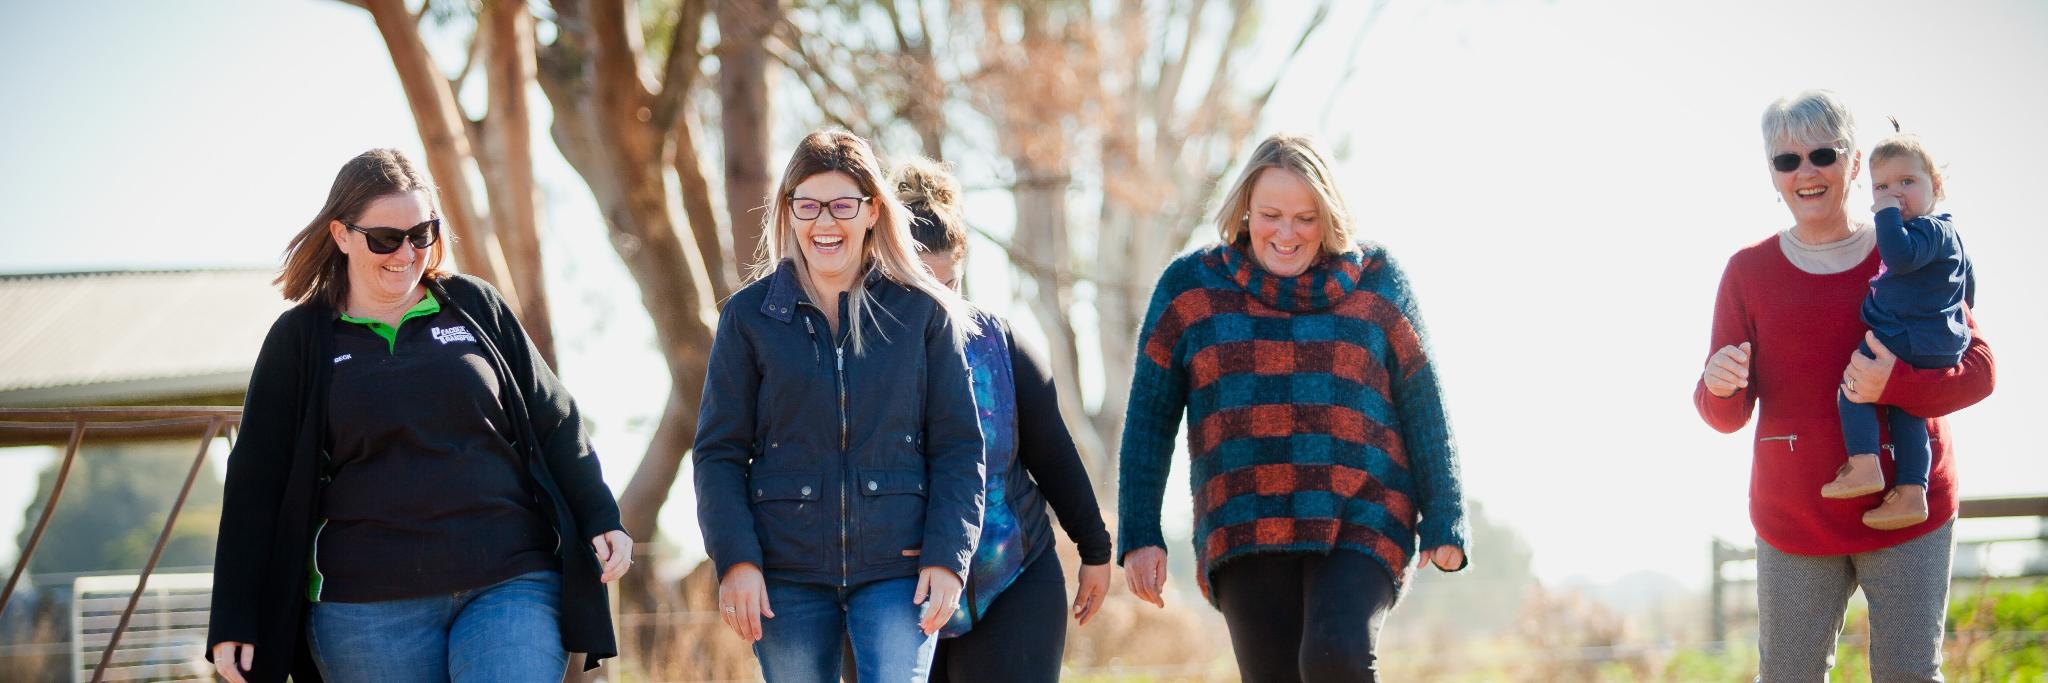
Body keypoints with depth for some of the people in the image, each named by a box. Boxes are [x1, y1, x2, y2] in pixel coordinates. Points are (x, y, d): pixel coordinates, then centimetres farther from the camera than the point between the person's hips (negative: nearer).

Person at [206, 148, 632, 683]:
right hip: (369, 612, -1)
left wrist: (600, 519, 4)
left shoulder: (474, 307, 11)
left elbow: (553, 421, 14)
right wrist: (235, 621, 2)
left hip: (511, 586, 1)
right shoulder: (301, 340, 7)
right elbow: (257, 485, 6)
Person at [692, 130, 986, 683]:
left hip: (898, 569, -1)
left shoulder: (924, 313, 5)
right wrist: (735, 559, -7)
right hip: (786, 574, 1)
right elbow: (719, 451, 4)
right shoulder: (750, 316, 5)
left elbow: (958, 448, 5)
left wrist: (947, 556, -6)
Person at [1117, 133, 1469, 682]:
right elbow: (1149, 419, 8)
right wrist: (1139, 534, 3)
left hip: (1360, 528, -1)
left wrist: (1444, 521, 2)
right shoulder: (1189, 287, 7)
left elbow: (1423, 406, 7)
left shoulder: (1375, 282, 5)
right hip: (1247, 534, 1)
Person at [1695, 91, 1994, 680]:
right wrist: (1719, 387, -22)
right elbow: (1728, 415, 3)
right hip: (1794, 518, 1)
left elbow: (1977, 370, -3)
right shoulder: (1749, 272, 3)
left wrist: (1895, 383, -22)